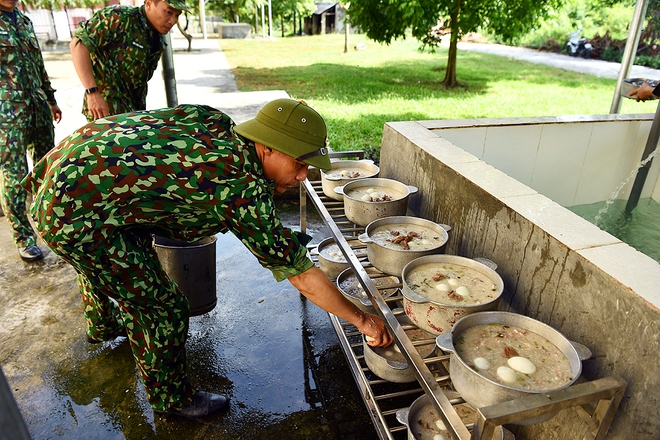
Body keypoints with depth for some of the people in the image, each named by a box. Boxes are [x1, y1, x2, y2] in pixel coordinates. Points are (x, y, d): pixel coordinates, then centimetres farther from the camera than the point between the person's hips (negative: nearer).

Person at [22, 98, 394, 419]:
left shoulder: (212, 120, -2)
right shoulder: (246, 188, -23)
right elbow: (300, 272, -17)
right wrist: (362, 319, -6)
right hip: (78, 215, -10)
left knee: (102, 263, 35)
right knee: (161, 306, 1)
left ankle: (104, 324, 67)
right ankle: (173, 398, 27)